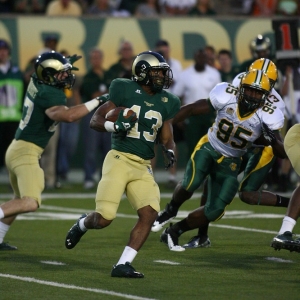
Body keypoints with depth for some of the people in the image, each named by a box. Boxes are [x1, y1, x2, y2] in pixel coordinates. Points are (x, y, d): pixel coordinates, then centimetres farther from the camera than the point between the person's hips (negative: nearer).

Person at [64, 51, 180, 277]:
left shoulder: (166, 102, 10)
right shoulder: (125, 90, -3)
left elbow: (166, 137, 16)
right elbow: (96, 120, 0)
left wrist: (170, 151, -7)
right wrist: (114, 126, -21)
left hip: (144, 167, 5)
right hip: (120, 159, -5)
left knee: (150, 214, -15)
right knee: (104, 219, -12)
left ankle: (123, 265, -7)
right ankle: (82, 224, 26)